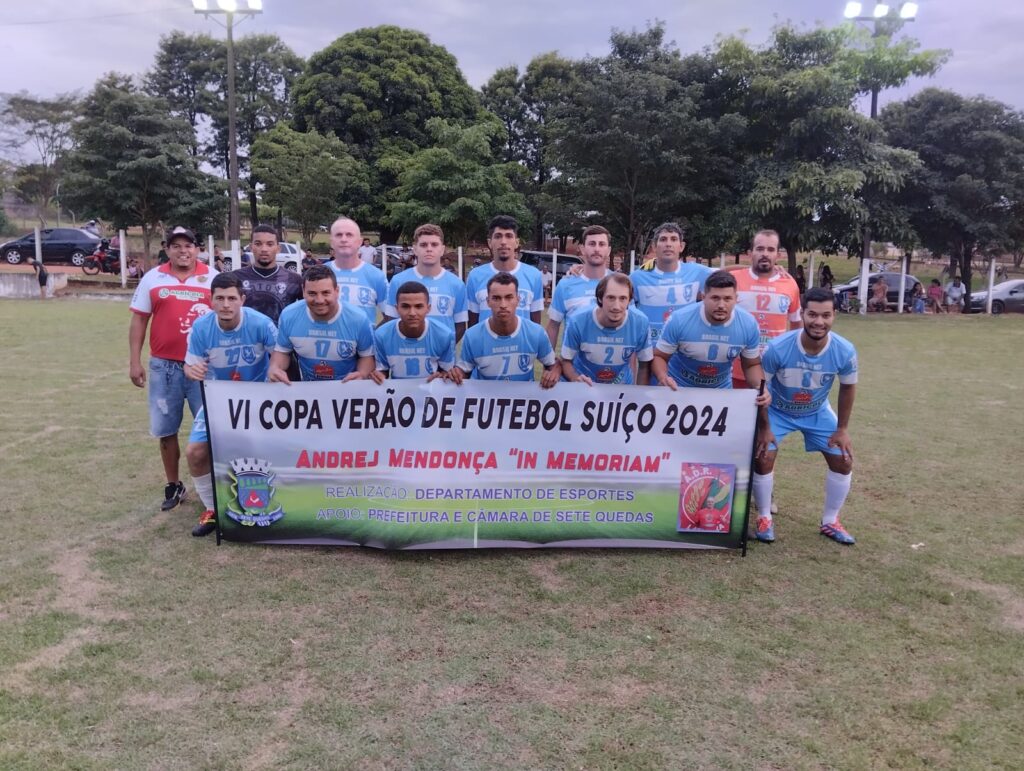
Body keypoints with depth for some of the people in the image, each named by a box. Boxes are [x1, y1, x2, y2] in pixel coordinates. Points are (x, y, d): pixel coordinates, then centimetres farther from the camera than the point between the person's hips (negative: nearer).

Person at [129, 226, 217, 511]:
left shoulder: (214, 278, 2)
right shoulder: (152, 279, 5)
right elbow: (139, 320, 7)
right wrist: (134, 361, 1)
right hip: (164, 366, 2)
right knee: (166, 429, 9)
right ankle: (173, 486, 24)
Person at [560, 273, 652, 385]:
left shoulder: (641, 323, -13)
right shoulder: (577, 322, -17)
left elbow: (645, 364, 1)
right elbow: (566, 361, -5)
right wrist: (576, 379, -23)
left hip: (622, 389, 2)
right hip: (585, 387, -2)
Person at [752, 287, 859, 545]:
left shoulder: (845, 351, -27)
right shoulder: (778, 348, -35)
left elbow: (847, 388, -6)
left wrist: (842, 429, -3)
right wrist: (765, 428, -15)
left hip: (818, 412, 3)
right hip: (778, 411, -2)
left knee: (843, 461, 0)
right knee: (763, 458, -14)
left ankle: (830, 521, 20)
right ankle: (765, 518, 9)